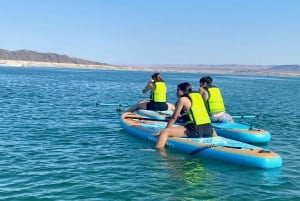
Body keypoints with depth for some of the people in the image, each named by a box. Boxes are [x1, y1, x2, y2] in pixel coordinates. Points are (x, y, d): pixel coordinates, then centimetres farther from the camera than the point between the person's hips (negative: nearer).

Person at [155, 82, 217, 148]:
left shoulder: (182, 99, 1)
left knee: (165, 132, -9)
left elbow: (174, 117, 3)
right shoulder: (198, 96, 20)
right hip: (208, 129, 7)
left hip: (195, 131, -7)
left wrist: (165, 129, 12)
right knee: (212, 130, 46)